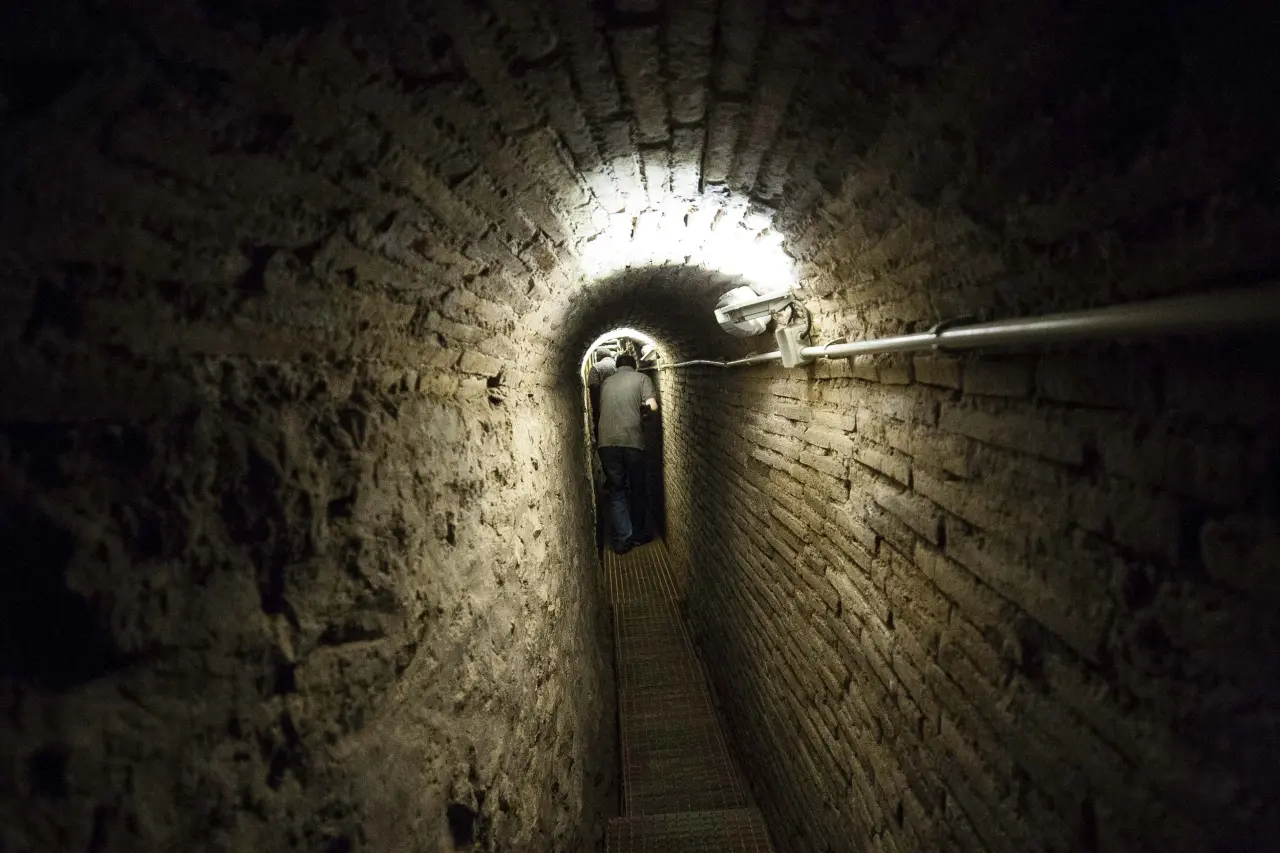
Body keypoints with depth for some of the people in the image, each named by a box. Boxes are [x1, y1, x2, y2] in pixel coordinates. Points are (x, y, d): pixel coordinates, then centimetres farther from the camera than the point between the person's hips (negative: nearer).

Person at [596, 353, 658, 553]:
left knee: (616, 491, 11)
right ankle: (638, 535, 25)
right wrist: (640, 406, 17)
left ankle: (622, 539, 5)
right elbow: (652, 406, -3)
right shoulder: (641, 378, 9)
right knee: (637, 489, 16)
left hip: (607, 442, 2)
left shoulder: (605, 383, 18)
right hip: (632, 440, -2)